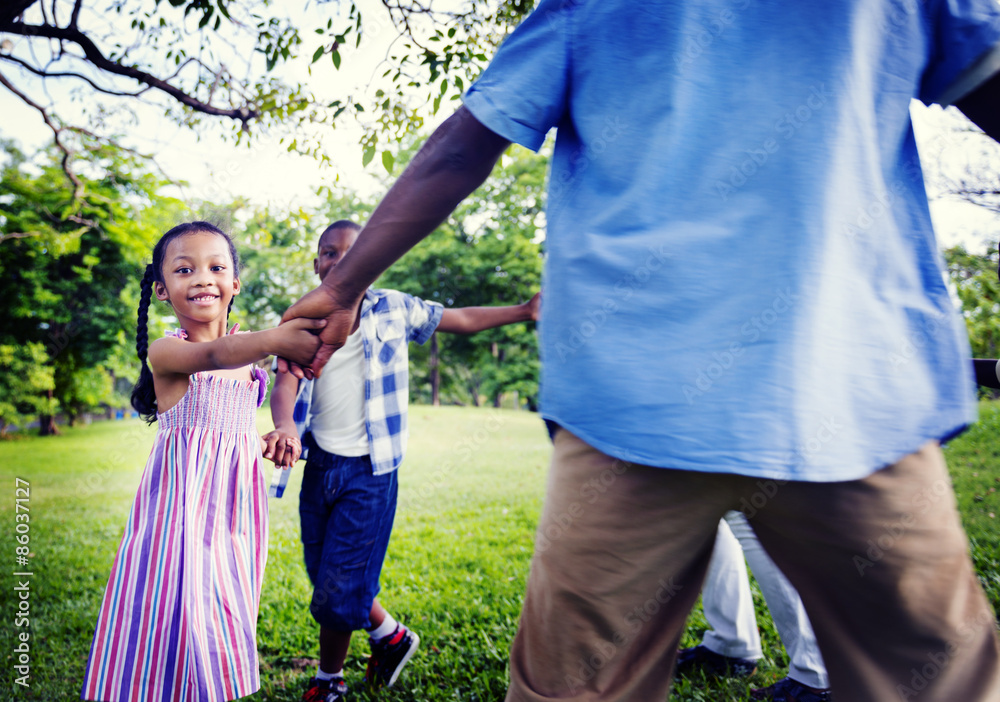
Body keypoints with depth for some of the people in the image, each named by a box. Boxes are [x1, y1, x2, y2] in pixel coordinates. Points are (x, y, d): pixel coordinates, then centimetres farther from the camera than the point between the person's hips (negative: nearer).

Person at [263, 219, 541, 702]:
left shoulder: (393, 309, -1)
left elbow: (461, 319, 8)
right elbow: (285, 382, -14)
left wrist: (525, 310, 3)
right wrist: (284, 426, -35)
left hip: (369, 472, -3)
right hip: (319, 465, 3)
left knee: (337, 593, -1)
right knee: (327, 581, 12)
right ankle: (390, 636, 40)